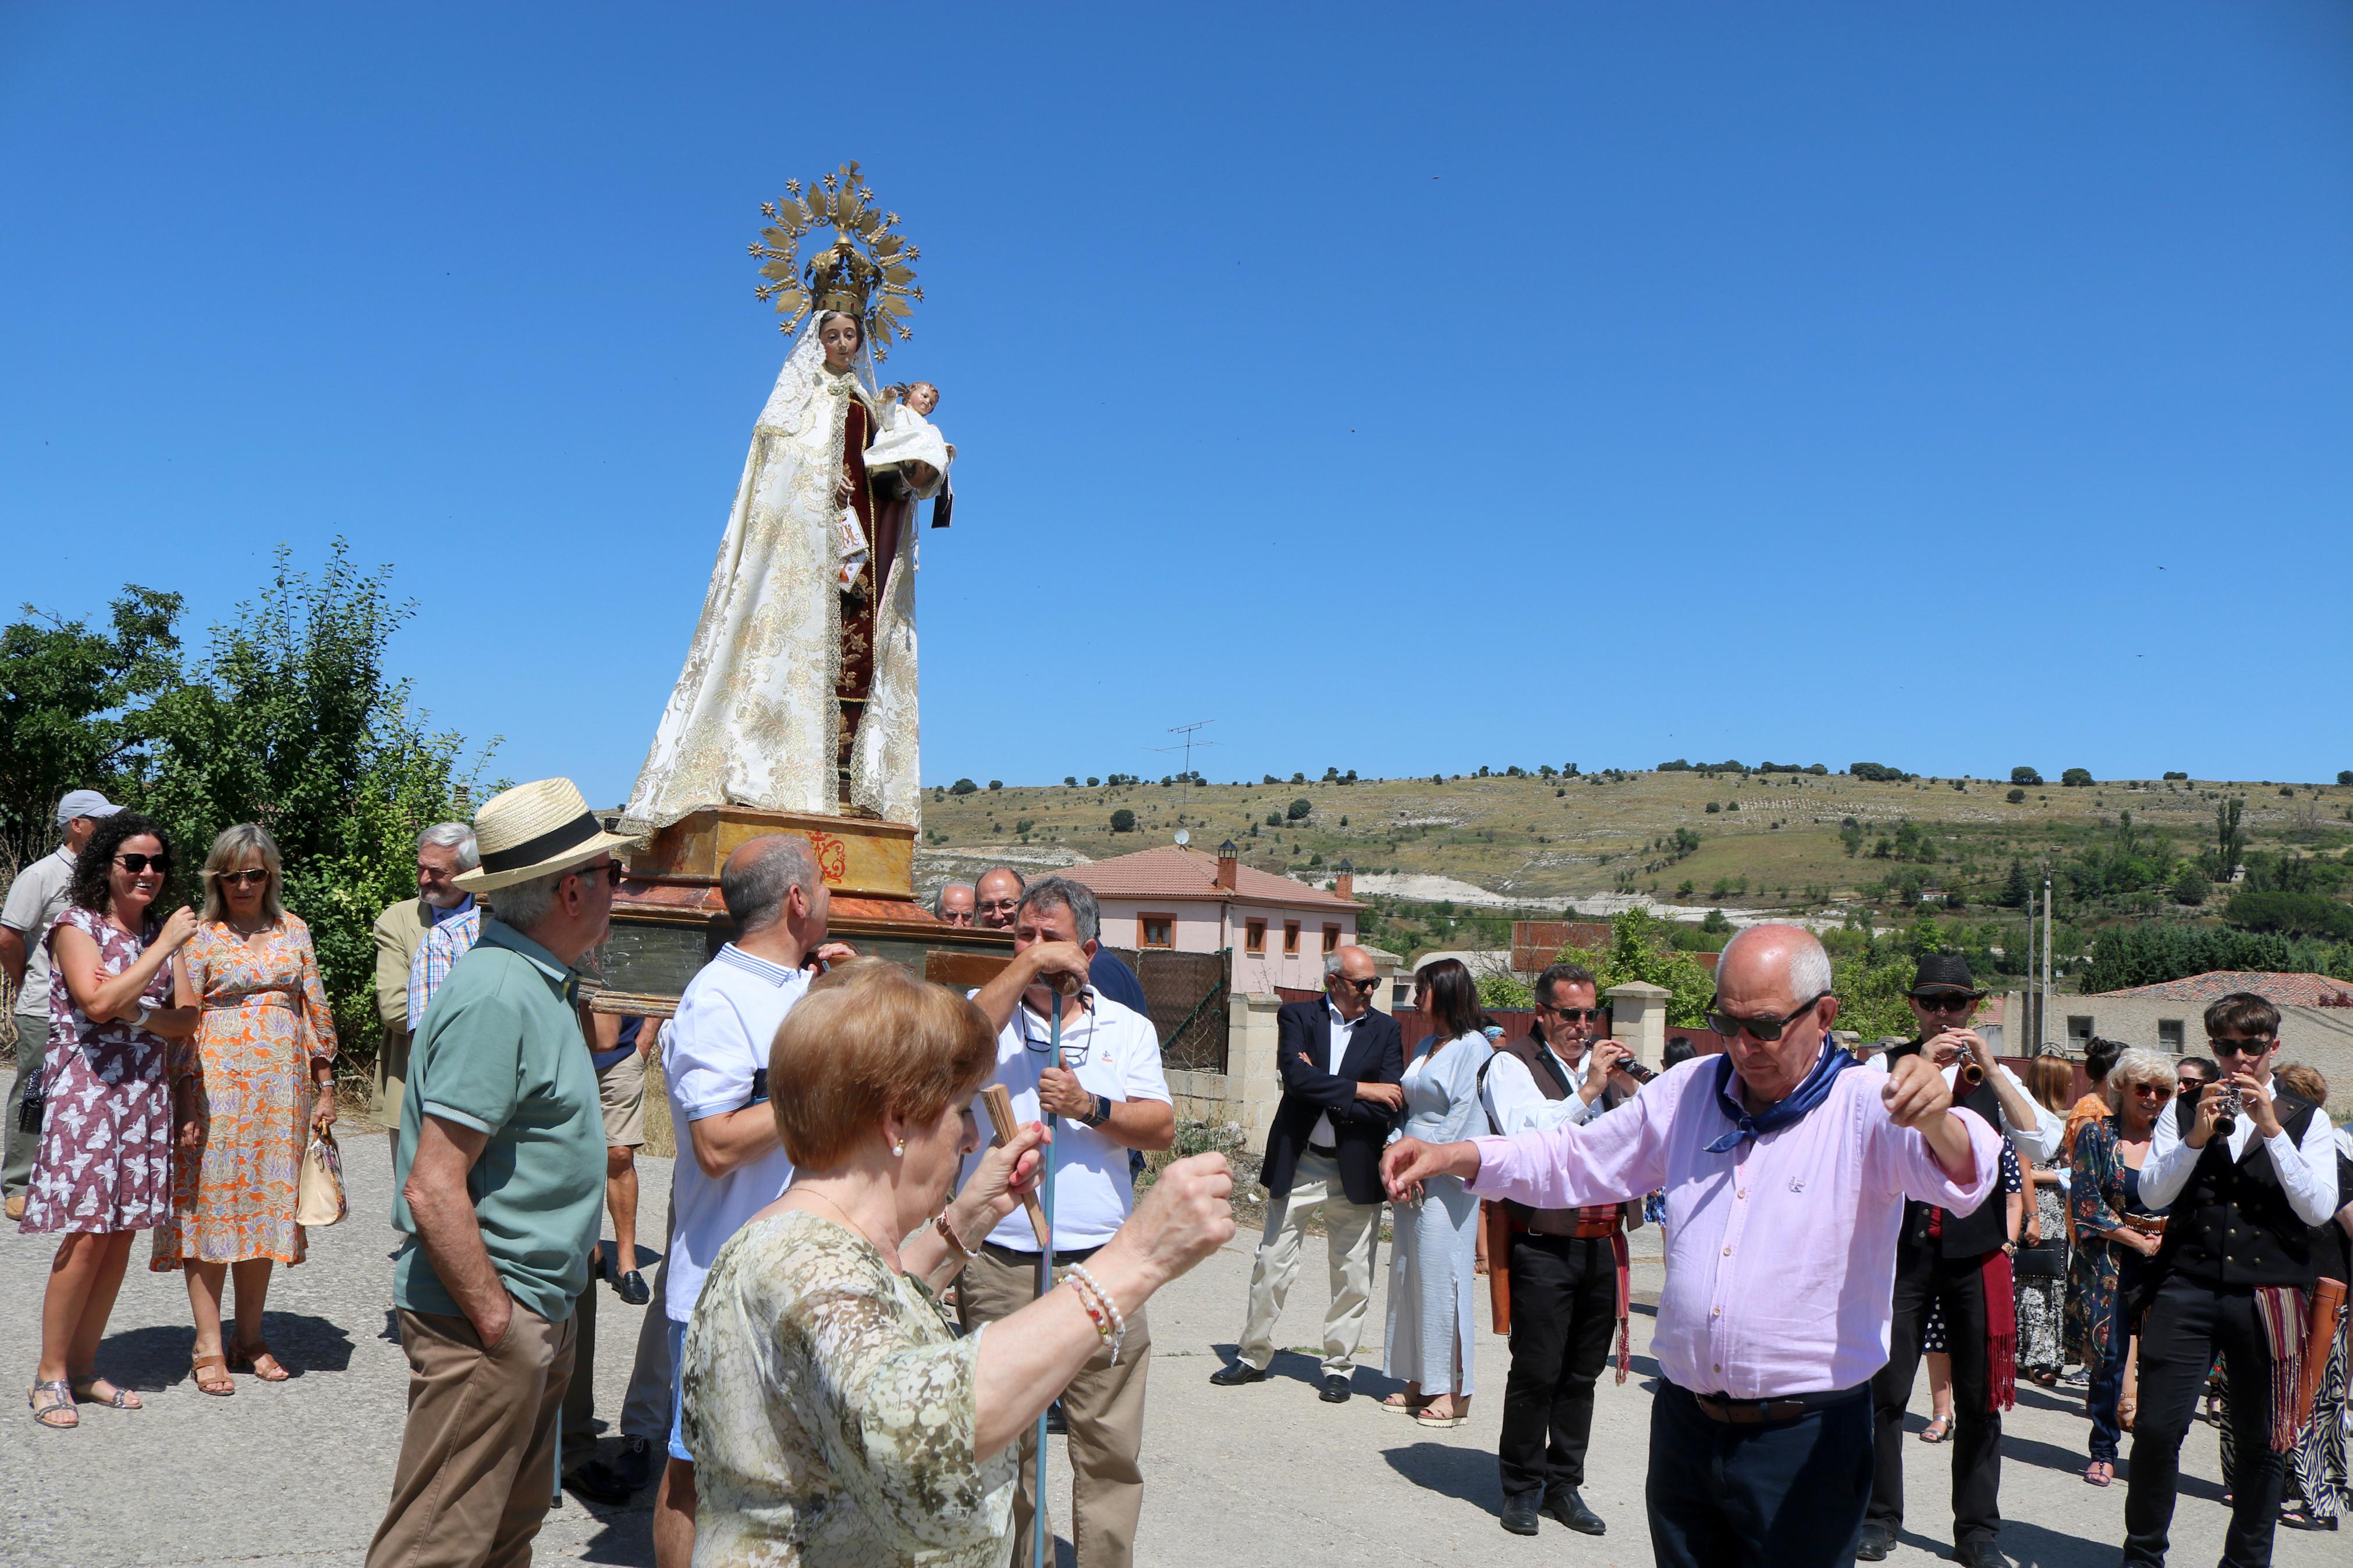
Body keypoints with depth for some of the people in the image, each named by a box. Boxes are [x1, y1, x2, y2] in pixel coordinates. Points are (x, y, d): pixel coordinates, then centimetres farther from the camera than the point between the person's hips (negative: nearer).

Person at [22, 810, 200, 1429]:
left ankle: (84, 1369, 17)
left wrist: (134, 1009, -6)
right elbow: (98, 1004, -18)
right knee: (87, 1235, -8)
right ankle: (50, 1374, 7)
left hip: (150, 1094, 5)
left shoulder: (163, 931, 13)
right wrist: (163, 947, -16)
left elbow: (187, 1024, 11)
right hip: (86, 1092, -5)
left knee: (122, 1235, 6)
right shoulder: (77, 925, -3)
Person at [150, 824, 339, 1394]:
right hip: (218, 1083, -3)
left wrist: (324, 1089, 8)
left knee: (266, 1201, 7)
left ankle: (249, 1339, 18)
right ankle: (209, 1347, 7)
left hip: (282, 1086, 3)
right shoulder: (200, 935, 2)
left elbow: (316, 1011, 11)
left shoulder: (293, 930, 10)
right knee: (212, 1202, -1)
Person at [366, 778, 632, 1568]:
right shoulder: (498, 994, -22)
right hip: (485, 1320, -10)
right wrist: (498, 1326, -20)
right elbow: (433, 1190, -25)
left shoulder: (535, 983, 10)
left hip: (540, 1314, 10)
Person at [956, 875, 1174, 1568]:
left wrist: (1092, 1108, -13)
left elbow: (1162, 1127, 2)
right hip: (998, 1264, -1)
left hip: (1100, 1261, 1)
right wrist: (1024, 967, -16)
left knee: (1110, 1444, 3)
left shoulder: (1127, 1028, 11)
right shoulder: (989, 1011, 6)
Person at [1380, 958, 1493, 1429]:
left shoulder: (1473, 1047, -9)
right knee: (1408, 1275, 9)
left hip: (1446, 1177, -8)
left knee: (1441, 1276, -6)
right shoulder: (1425, 1045, 16)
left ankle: (1455, 1390, 2)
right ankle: (1419, 1381, 17)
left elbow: (1462, 1116, -14)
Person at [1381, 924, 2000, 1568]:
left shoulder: (1869, 1105, -9)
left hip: (1805, 1440, -4)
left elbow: (1964, 1174, -27)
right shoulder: (1688, 1091, 6)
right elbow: (1574, 1160, 14)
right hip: (1685, 1423, 5)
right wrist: (1448, 1156, 0)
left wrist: (1937, 1120, -51)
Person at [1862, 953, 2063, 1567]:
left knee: (1980, 1399, 8)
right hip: (1902, 1249, -2)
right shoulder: (1887, 1066, 3)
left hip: (1977, 1251, 2)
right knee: (1885, 1391, 0)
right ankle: (1879, 1519, 16)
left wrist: (1990, 1070, -13)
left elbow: (2043, 1144, -5)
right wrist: (1918, 1067, -20)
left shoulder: (1995, 1074, 10)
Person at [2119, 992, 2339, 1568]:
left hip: (2268, 1292, 0)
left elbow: (2319, 1209, -6)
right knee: (2157, 1428, -4)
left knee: (2261, 1442, 8)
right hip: (2187, 1287, 0)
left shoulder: (2307, 1119, 8)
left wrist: (2271, 1128, -13)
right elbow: (2151, 1194, 1)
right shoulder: (2184, 1112, 10)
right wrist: (2196, 1137, -12)